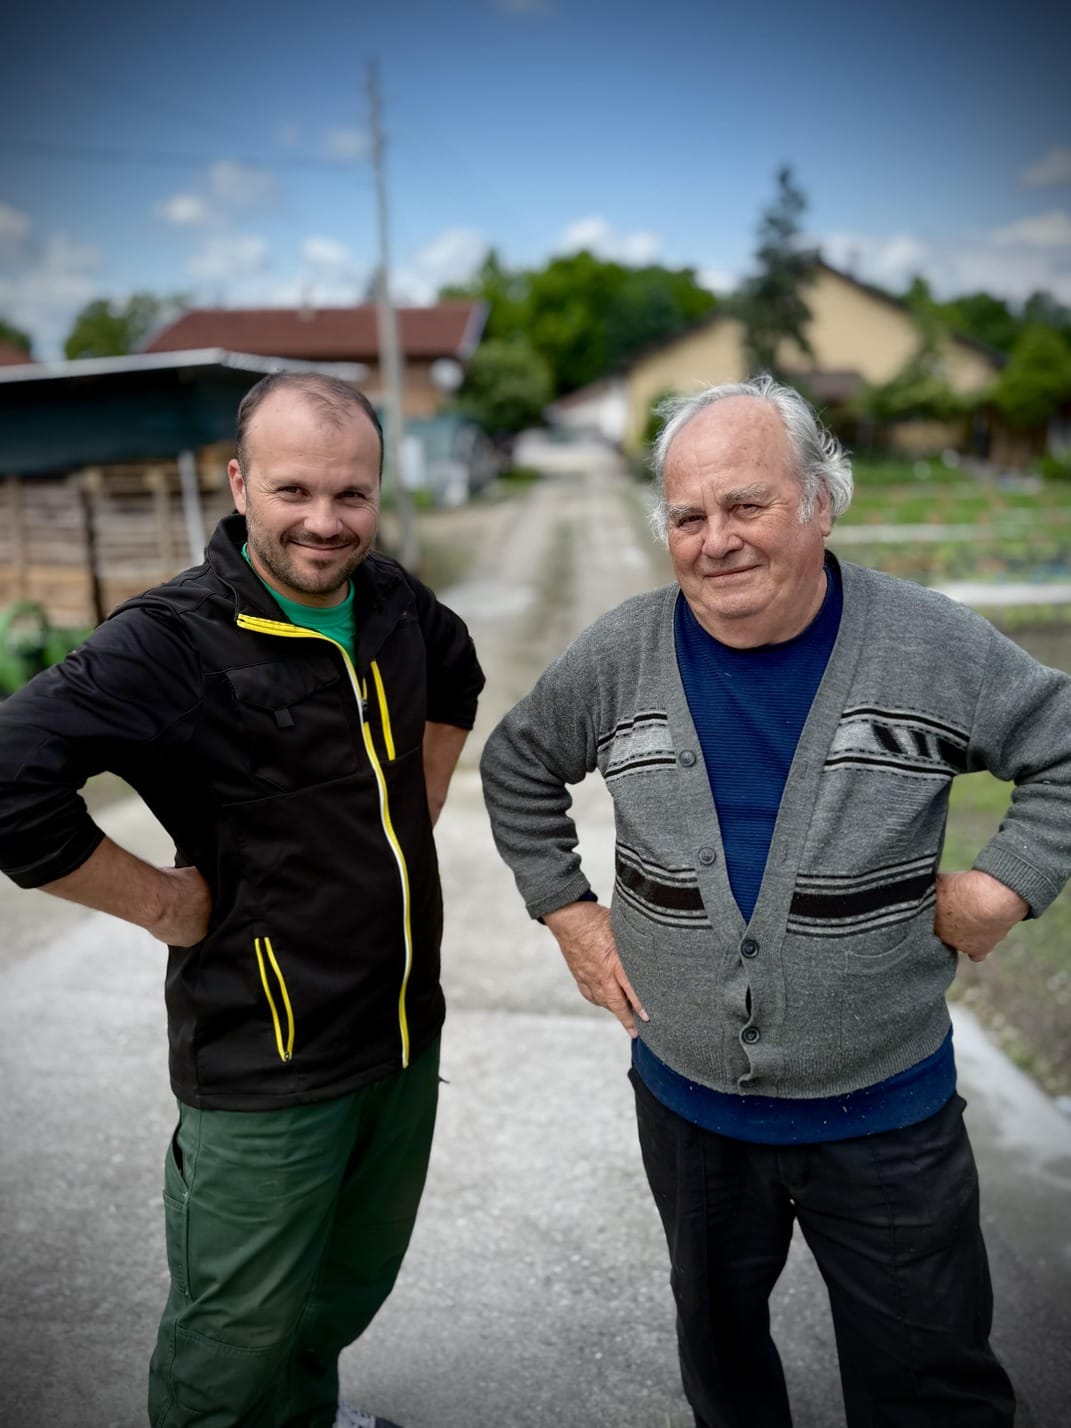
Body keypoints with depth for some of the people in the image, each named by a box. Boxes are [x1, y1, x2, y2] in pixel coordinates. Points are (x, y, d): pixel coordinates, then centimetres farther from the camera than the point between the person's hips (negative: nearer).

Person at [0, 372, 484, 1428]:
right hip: (265, 1067, -6)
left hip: (408, 1031, 7)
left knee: (357, 1282, 27)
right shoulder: (174, 640, -22)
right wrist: (160, 901, -20)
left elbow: (457, 678, 21)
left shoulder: (392, 604, 0)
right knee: (237, 1341, 13)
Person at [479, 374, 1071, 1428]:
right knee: (718, 1342, 26)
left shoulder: (934, 647, -14)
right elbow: (517, 770, 7)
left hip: (888, 1117, -1)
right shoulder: (618, 658, -10)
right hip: (689, 1104, 2)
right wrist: (567, 911, 2)